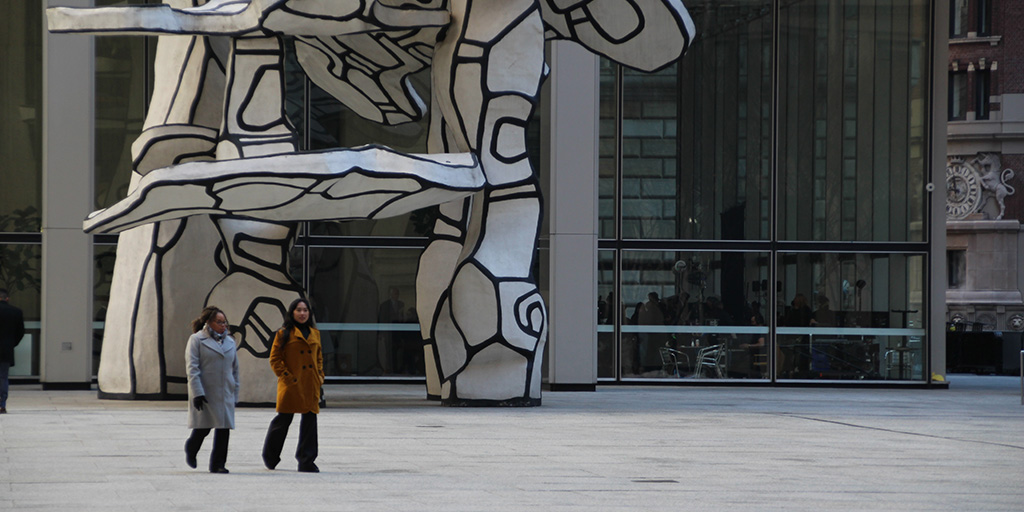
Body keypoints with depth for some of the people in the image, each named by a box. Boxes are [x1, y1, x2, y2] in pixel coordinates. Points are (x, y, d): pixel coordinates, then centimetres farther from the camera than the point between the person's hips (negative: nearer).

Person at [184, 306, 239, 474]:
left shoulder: (229, 342, 14)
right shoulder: (197, 340, -2)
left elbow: (234, 369, 18)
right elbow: (192, 367, -8)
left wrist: (235, 394, 15)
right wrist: (197, 392, -17)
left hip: (225, 393, 5)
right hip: (204, 393, -5)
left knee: (224, 428, -3)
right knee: (203, 428, -2)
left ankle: (217, 464, 4)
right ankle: (190, 450, 29)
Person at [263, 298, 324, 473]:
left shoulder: (314, 333, 14)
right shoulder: (284, 333, -2)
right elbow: (274, 359, -3)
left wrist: (320, 377, 9)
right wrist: (286, 377, -11)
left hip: (311, 386, 5)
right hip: (291, 385, -5)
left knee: (310, 419, 1)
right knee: (284, 419, 2)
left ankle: (307, 461, 4)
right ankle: (270, 457, 22)